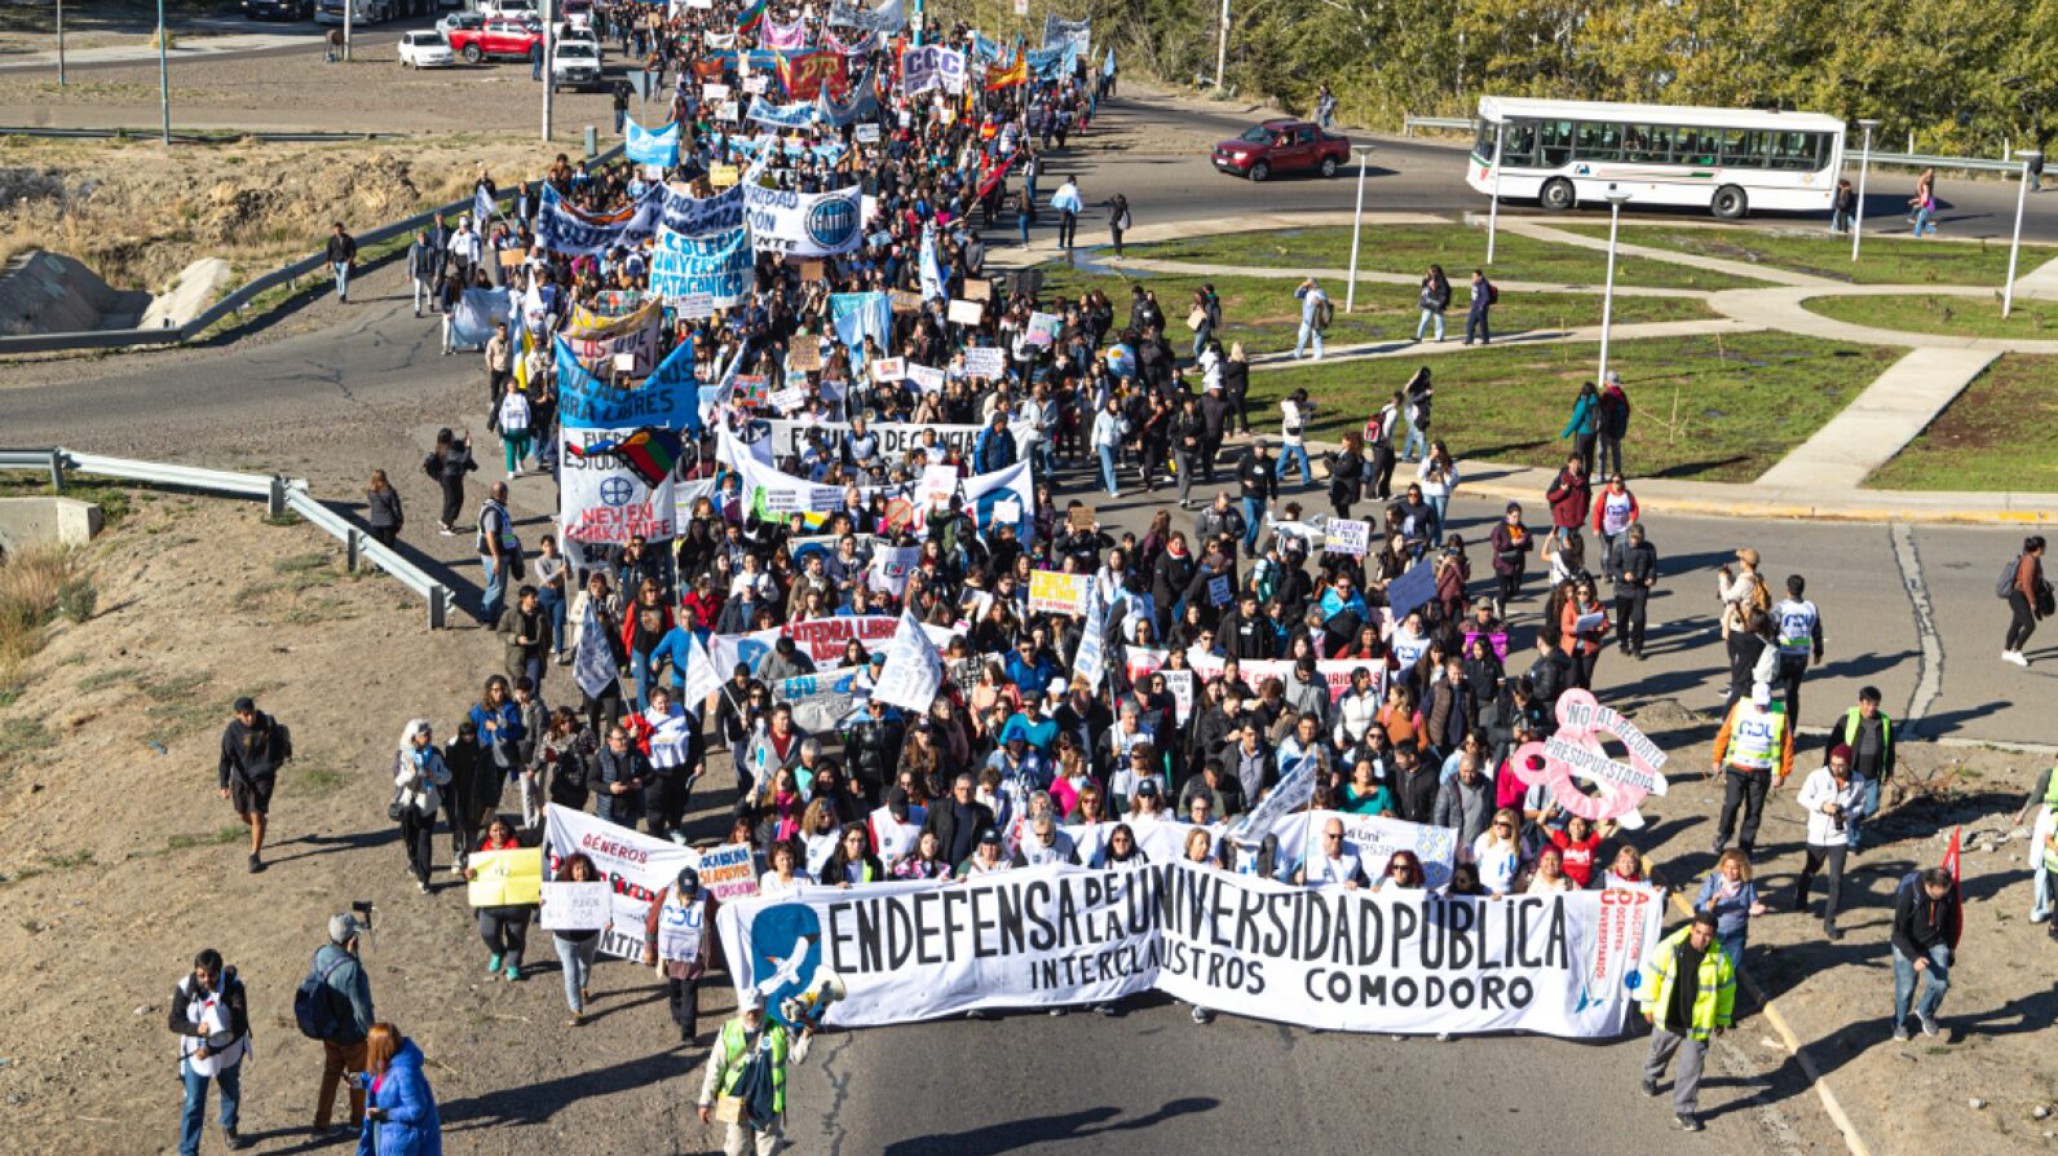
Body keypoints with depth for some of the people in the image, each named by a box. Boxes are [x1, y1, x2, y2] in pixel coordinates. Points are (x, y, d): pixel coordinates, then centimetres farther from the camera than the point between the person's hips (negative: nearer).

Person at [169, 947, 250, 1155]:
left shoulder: (234, 987, -27)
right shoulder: (185, 988, -23)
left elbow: (240, 1027, -27)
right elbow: (174, 1022, -14)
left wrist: (211, 1050, -34)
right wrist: (196, 1029, -34)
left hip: (228, 1052, 1)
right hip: (195, 1053, -1)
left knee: (232, 1093, 25)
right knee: (193, 1104, 1)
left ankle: (229, 1128, 54)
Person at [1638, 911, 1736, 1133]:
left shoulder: (1719, 959, -19)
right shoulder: (1670, 948, -19)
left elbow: (1727, 989, -2)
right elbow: (1653, 973, -6)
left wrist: (1723, 1019, 6)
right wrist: (1649, 1004, 0)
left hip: (1698, 1024, -1)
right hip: (1668, 1017, 1)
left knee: (1691, 1067, 1)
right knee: (1659, 1052, 26)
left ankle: (1684, 1109, 17)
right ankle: (1651, 1076, 58)